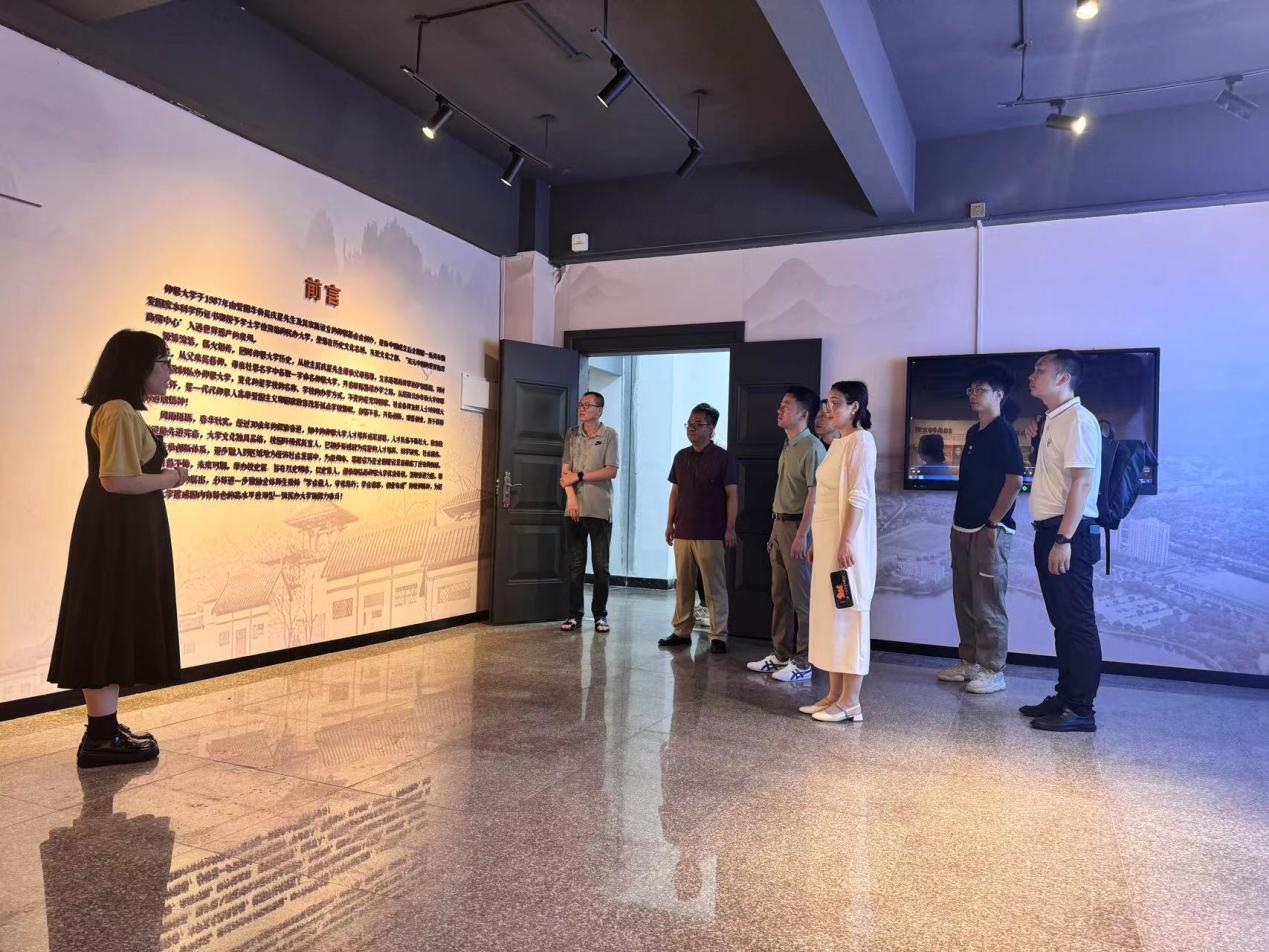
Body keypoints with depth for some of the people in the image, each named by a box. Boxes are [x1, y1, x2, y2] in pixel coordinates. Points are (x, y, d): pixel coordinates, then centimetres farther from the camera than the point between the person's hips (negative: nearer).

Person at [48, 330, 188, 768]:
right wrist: (169, 479, -12)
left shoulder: (120, 411, 17)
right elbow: (116, 480, -24)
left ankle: (104, 728, 23)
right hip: (119, 534, -11)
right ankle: (102, 737, 4)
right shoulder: (119, 412, -16)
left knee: (113, 628, 14)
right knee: (111, 626, -4)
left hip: (123, 533, 11)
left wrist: (162, 477, 5)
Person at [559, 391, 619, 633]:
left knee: (601, 565, 3)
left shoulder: (609, 434, 0)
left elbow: (611, 471, -7)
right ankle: (574, 614, 13)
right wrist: (571, 497, -8)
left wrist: (579, 476, -9)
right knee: (575, 565, 6)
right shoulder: (572, 434, 9)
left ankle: (600, 615, 13)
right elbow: (565, 471, 5)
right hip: (574, 509, 3)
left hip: (600, 510, -2)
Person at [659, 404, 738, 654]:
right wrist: (670, 523, 12)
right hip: (683, 532, 5)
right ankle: (681, 631, 18)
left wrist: (730, 528, -10)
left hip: (711, 534, -5)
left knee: (715, 588, -1)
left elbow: (732, 495, -5)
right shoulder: (681, 457, 13)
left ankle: (718, 636, 5)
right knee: (683, 585, 10)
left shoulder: (723, 458, -3)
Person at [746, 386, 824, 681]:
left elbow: (814, 494, -18)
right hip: (779, 524, 9)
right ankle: (781, 654, 23)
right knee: (779, 595, 14)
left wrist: (801, 534, -22)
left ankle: (802, 663, 5)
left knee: (802, 598, -2)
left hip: (797, 527, -9)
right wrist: (775, 531, 18)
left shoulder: (812, 447, -13)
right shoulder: (787, 447, 16)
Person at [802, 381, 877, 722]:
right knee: (828, 615, 10)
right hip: (827, 539, 9)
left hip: (846, 541, -9)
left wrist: (846, 541, -23)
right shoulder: (837, 443, 17)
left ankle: (850, 701, 1)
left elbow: (859, 497, -17)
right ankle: (834, 694, 17)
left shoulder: (861, 441, -10)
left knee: (848, 616, -5)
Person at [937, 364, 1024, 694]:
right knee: (964, 600, 13)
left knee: (987, 604, -4)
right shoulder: (973, 433, 15)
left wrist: (993, 524, -15)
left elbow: (1014, 481, -15)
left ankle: (992, 670, 5)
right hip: (963, 528, 9)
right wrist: (958, 520, 15)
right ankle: (970, 661, 23)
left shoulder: (1004, 432, -9)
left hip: (988, 530, -8)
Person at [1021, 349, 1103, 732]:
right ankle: (1065, 696, 24)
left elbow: (1082, 482, -20)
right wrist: (1037, 441, 13)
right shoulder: (1052, 420, 17)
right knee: (1062, 621, 15)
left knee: (1077, 622, -4)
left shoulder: (1078, 420, -12)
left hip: (1070, 533, -10)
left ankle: (1080, 709, 3)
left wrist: (1064, 539, -23)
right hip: (1049, 530, 10)